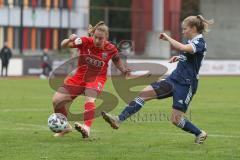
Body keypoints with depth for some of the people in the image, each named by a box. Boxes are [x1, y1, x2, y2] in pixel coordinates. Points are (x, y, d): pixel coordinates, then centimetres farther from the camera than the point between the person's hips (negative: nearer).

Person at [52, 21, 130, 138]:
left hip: (97, 78, -2)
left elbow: (116, 59, 12)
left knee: (89, 99, -35)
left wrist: (123, 70, -6)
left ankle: (87, 128, -50)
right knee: (56, 99, -6)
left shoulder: (111, 49, -11)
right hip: (80, 77, 2)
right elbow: (63, 45, -22)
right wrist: (70, 40, -44)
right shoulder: (86, 42, -15)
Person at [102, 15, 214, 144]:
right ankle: (119, 120, -9)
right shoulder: (191, 41, 13)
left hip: (186, 85, -9)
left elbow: (182, 48, -35)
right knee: (143, 94, -6)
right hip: (173, 79, 9)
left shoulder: (200, 43, -15)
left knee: (176, 120, -6)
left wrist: (167, 38, -21)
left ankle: (200, 134, 19)